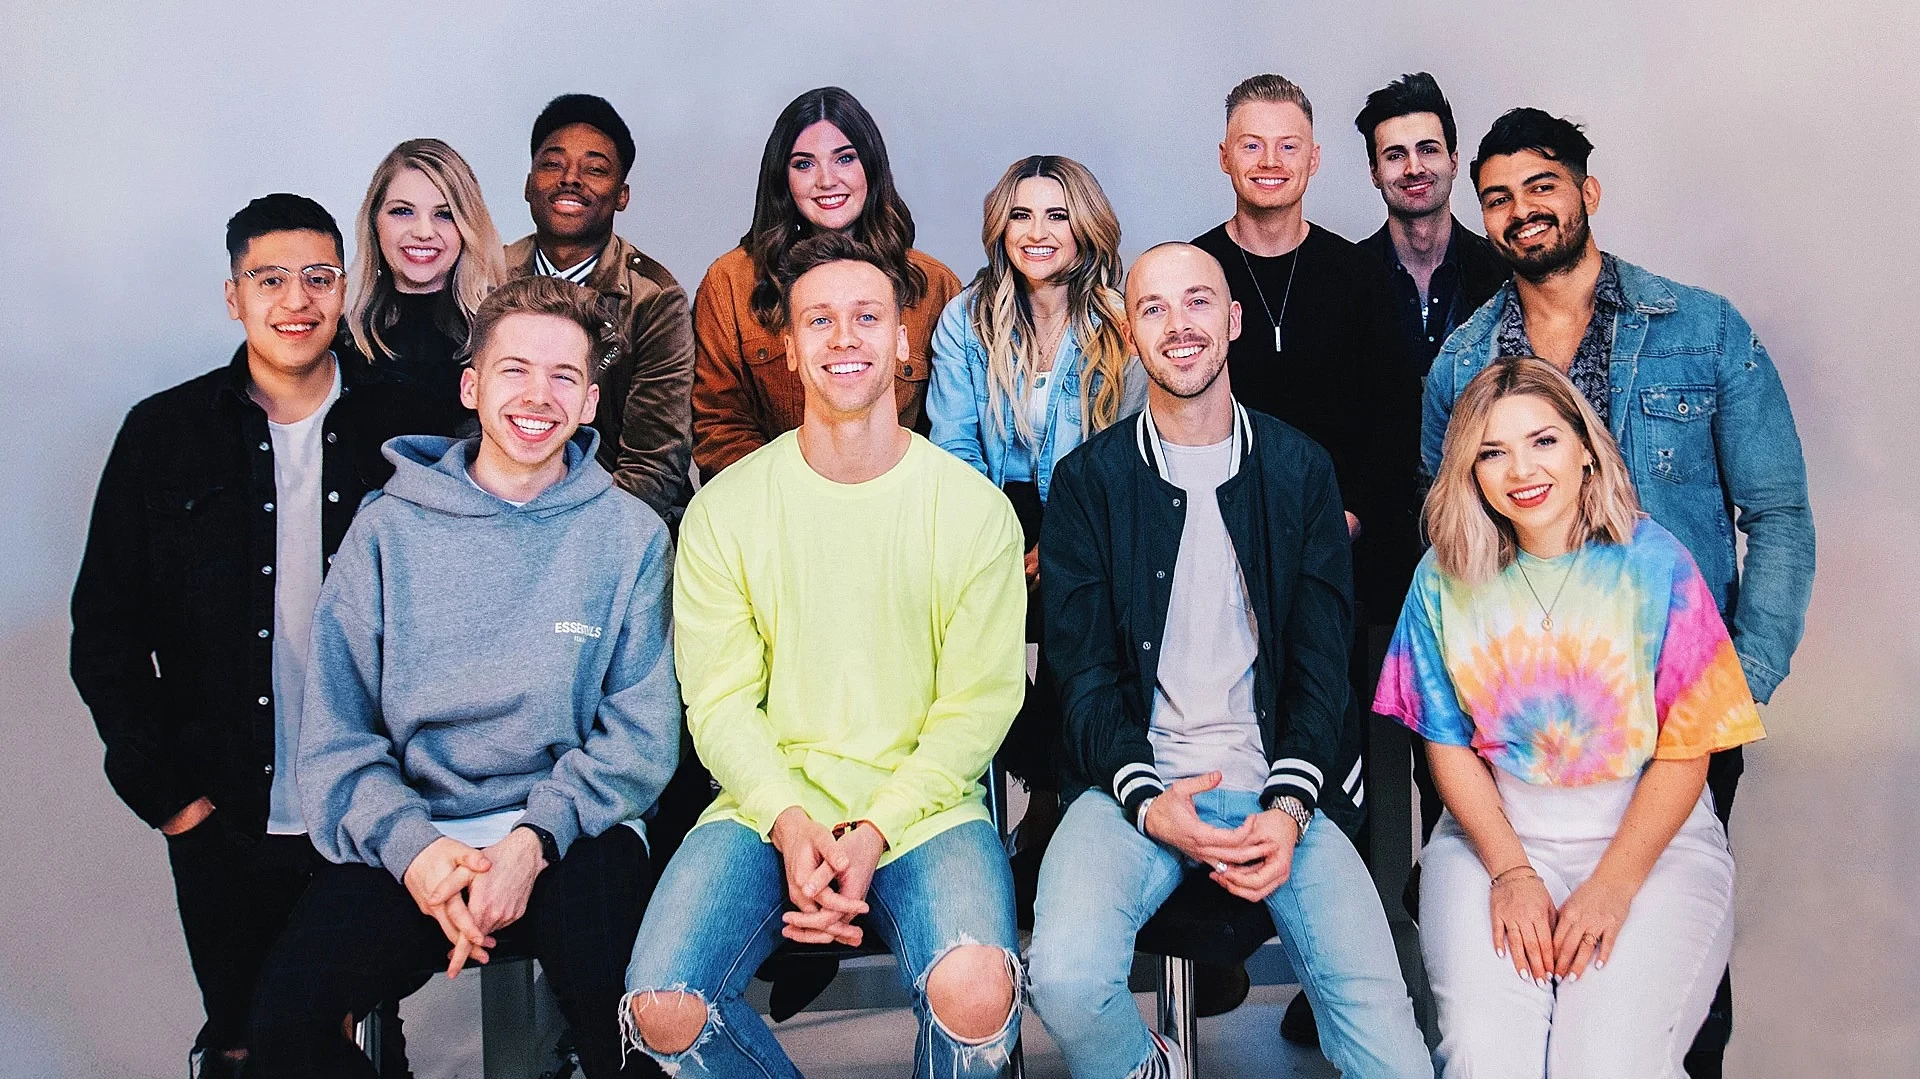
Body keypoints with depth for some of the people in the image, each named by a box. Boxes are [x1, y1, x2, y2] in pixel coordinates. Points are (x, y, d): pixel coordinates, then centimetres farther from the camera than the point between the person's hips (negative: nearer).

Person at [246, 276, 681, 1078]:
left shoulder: (630, 535, 5)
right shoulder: (388, 530, 8)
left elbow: (642, 735, 0)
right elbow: (336, 738, 4)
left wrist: (534, 840, -16)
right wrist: (409, 845, -15)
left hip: (571, 834, -1)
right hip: (411, 833, 2)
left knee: (619, 1003, -32)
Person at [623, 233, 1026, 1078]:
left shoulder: (972, 507, 1)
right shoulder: (725, 508, 4)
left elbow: (978, 702, -1)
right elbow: (719, 701, 2)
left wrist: (876, 832, -14)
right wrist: (790, 822, -16)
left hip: (922, 804, -1)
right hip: (768, 802, 2)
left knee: (975, 994, -31)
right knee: (662, 1008, -22)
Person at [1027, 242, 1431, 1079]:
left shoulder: (1299, 469, 8)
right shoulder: (1089, 479, 4)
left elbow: (1324, 662, 4)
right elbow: (1084, 674, 0)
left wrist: (1290, 805, -11)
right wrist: (1145, 799, -16)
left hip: (1275, 782, 1)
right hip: (1136, 782, 0)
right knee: (1066, 980, -26)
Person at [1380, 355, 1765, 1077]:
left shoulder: (1655, 565, -5)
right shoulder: (1446, 578, 1)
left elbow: (1685, 750, -5)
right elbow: (1448, 745, 3)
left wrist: (1612, 885, -15)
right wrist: (1511, 871, -10)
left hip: (1650, 839, -1)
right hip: (1494, 835, 1)